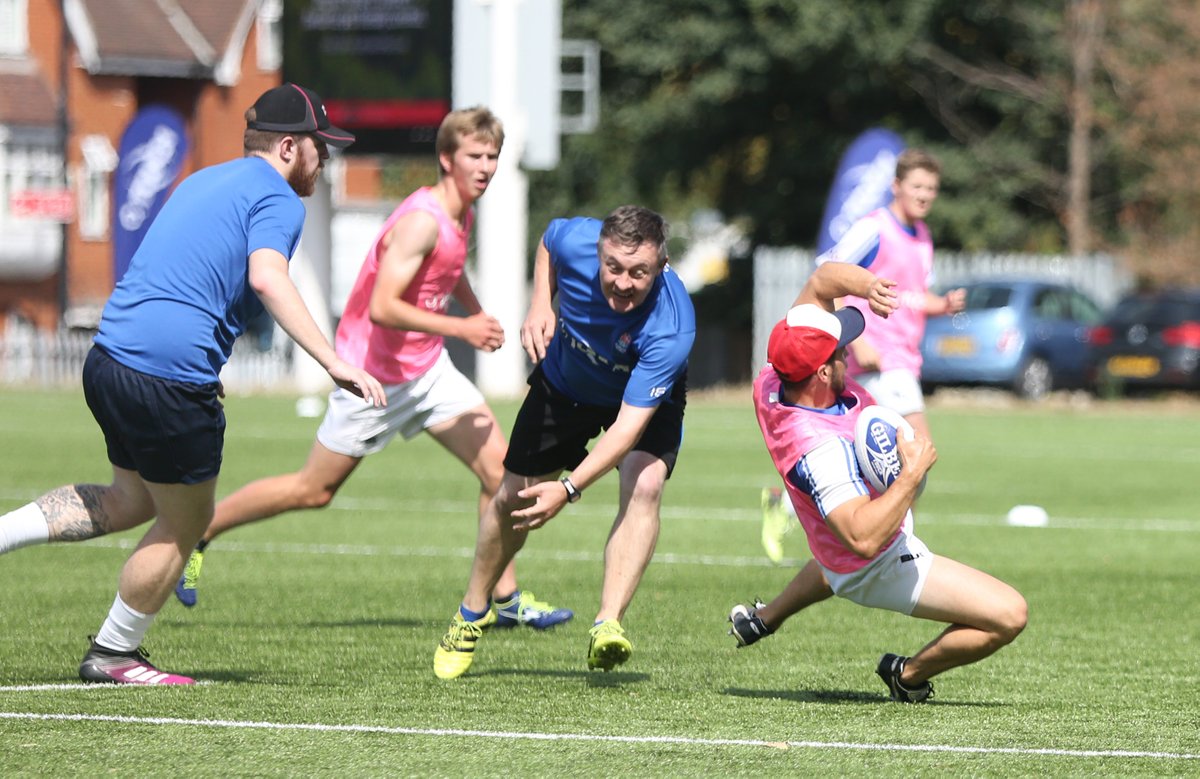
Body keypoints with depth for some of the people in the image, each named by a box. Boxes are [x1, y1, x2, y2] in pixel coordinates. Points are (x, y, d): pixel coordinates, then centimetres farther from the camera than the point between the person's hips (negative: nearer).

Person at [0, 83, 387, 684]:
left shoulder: (203, 182, 22)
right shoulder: (278, 199, -6)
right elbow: (266, 277, -24)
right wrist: (334, 363, -30)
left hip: (108, 358, 9)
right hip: (172, 380, -9)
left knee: (132, 500, 27)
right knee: (184, 524, 11)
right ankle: (112, 655, 22)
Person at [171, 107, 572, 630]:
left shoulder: (462, 213, 4)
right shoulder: (422, 222, -26)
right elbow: (382, 307, -34)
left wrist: (478, 313, 16)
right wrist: (461, 329, -33)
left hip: (427, 367, 8)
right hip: (375, 374, -8)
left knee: (498, 464, -2)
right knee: (315, 489, 3)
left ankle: (506, 598, 5)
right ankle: (195, 532, 20)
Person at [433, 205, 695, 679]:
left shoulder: (671, 328, -43)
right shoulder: (575, 241, -33)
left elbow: (630, 423, -43)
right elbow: (548, 240, -5)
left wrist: (569, 489, -49)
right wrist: (540, 304, -19)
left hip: (647, 397, -3)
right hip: (565, 385, 3)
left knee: (645, 486, -30)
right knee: (512, 497, 9)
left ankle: (607, 627, -33)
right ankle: (471, 614, 33)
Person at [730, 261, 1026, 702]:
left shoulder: (775, 378, -18)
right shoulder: (818, 446, -42)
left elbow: (823, 281, -9)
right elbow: (863, 537, -47)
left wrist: (863, 285, -30)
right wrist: (914, 474, -41)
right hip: (879, 570, -9)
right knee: (1008, 616, -15)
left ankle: (764, 618, 61)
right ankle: (910, 674, 8)